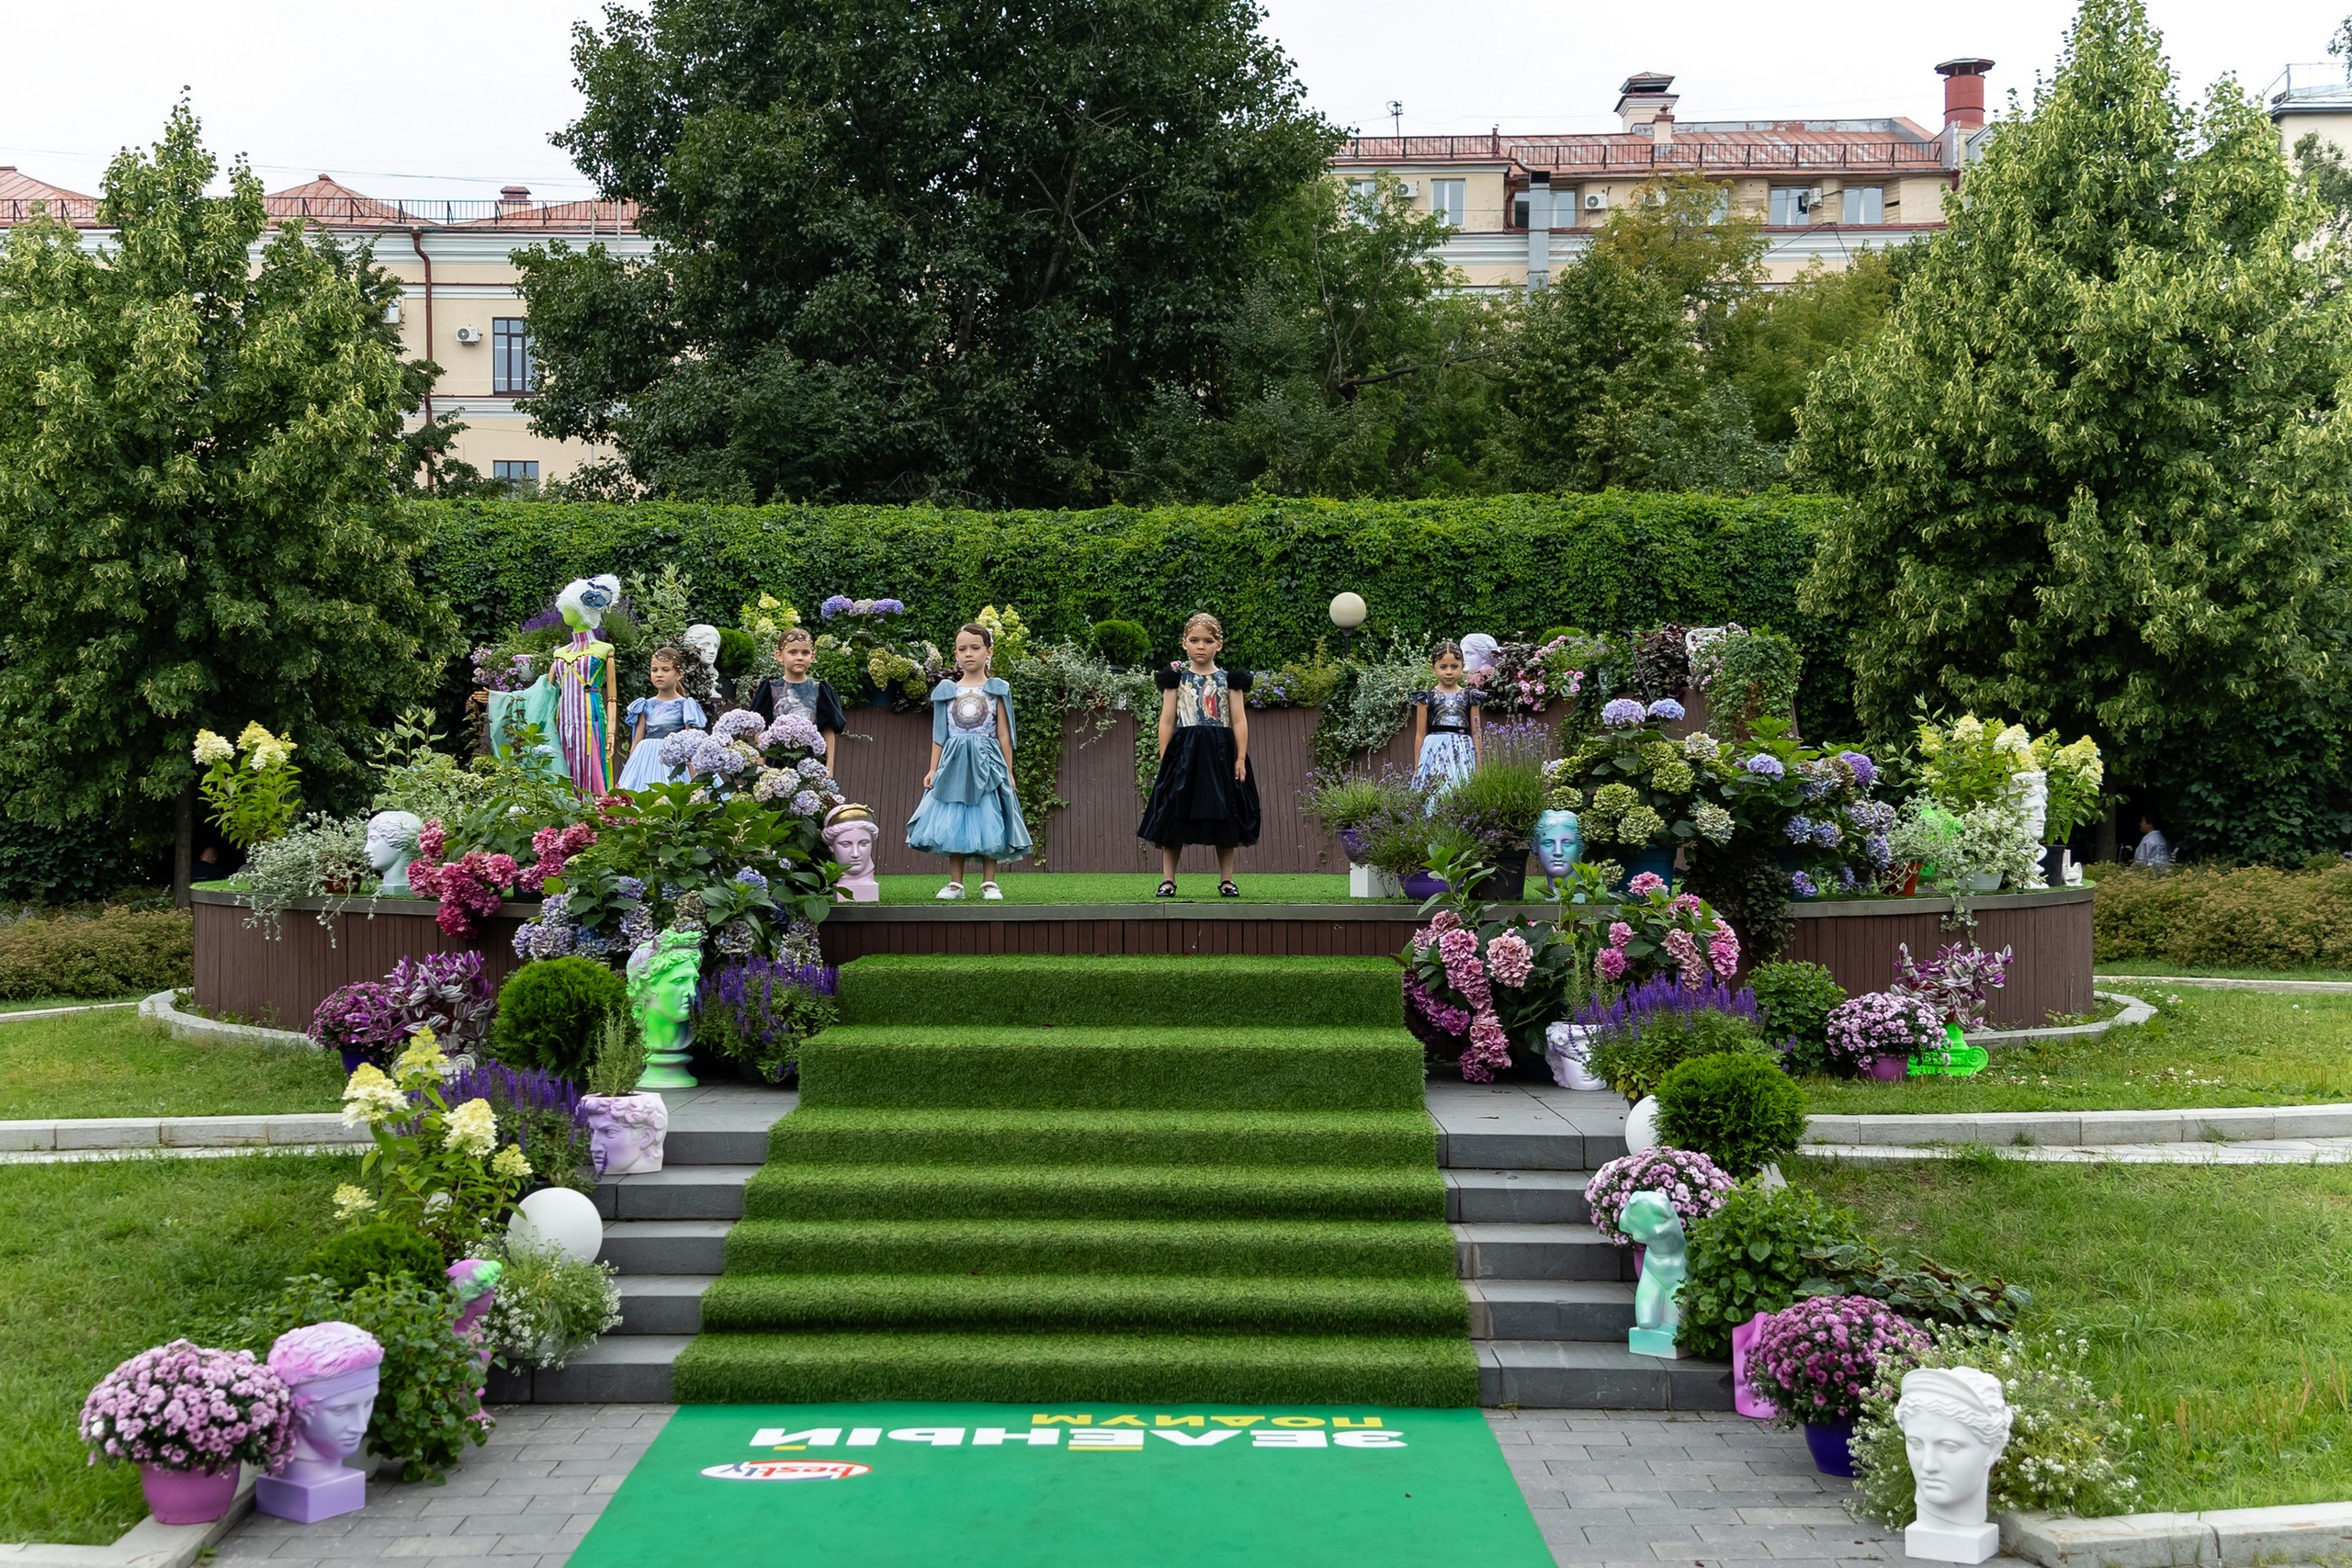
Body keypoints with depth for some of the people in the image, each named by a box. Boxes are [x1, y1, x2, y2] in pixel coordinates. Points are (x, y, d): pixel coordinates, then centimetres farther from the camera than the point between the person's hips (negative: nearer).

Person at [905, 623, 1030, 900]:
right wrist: (933, 769, 5)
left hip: (985, 762, -2)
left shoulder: (997, 690, 4)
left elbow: (1003, 734, 3)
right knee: (952, 822, 1)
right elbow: (939, 735, 10)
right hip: (954, 762, 2)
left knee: (988, 822, -3)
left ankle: (989, 882, 4)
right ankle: (956, 883, 8)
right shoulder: (946, 690, 8)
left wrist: (1008, 772, 1)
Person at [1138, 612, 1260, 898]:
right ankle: (1167, 880, 2)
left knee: (1224, 818, 3)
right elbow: (1167, 721, 4)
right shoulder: (1177, 677, 6)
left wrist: (1241, 759, -3)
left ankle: (1226, 880, 11)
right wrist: (1164, 758, -2)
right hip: (1184, 751, -1)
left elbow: (1239, 721, 4)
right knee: (1174, 817, -3)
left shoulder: (1229, 679, 7)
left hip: (1220, 753, 1)